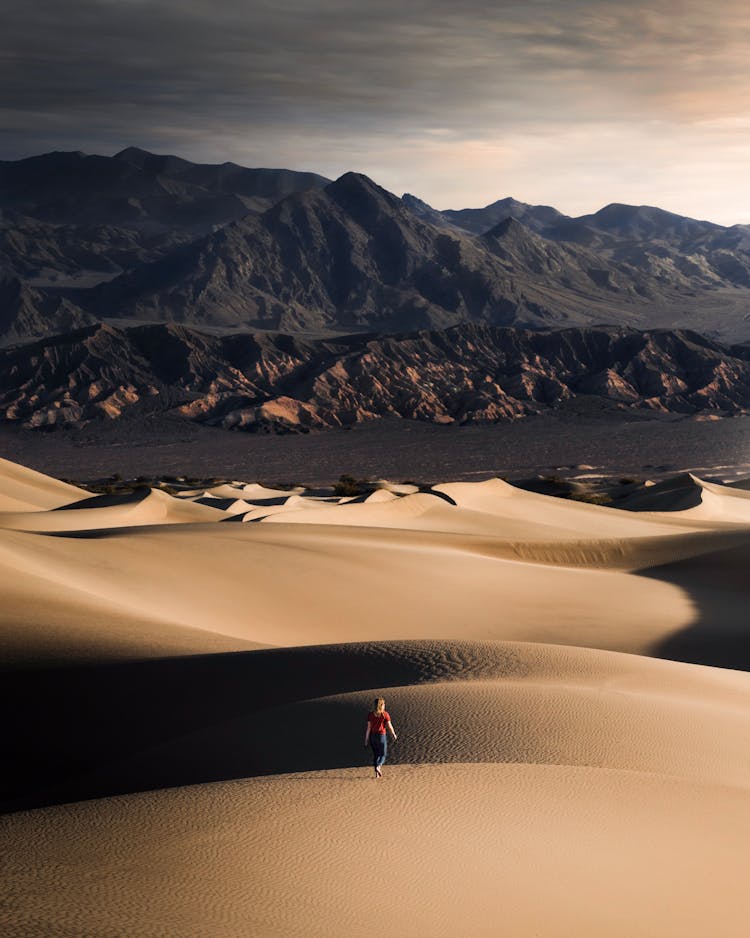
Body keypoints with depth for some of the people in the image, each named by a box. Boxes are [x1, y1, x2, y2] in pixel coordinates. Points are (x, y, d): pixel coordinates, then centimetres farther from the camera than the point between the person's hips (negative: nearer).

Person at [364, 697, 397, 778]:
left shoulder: (370, 714, -2)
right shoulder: (385, 714, -9)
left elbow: (368, 728, -3)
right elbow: (389, 726, -8)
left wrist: (366, 741, 1)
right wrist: (394, 735, 10)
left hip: (372, 736, 3)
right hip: (382, 735, -3)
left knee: (376, 755, 16)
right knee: (383, 754, 11)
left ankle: (377, 774, 13)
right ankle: (378, 766, -16)